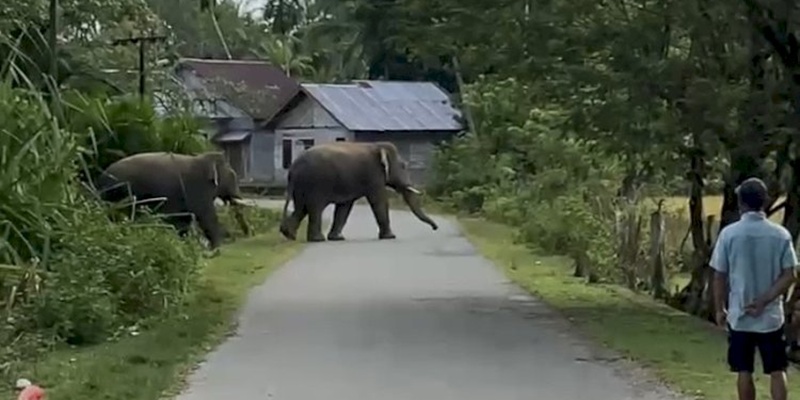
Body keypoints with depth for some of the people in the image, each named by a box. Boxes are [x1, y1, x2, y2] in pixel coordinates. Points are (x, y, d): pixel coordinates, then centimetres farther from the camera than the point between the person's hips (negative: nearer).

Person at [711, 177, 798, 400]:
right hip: (771, 316, 1)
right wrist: (763, 301, -8)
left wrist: (720, 309, 8)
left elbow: (719, 277, -4)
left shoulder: (729, 234, -8)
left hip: (739, 316, -1)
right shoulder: (781, 234, -4)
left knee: (744, 372, 8)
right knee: (777, 372, 6)